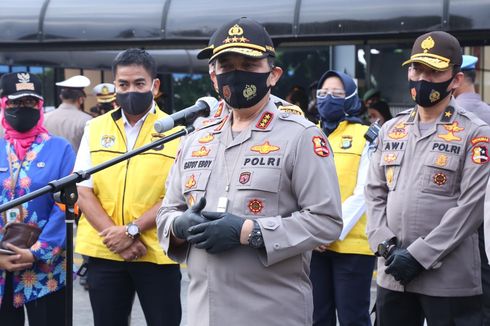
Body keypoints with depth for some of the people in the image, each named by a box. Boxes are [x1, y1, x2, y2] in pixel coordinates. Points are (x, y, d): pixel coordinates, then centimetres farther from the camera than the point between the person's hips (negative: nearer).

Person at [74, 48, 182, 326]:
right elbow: (84, 191, 2)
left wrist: (132, 230, -17)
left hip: (157, 252, -2)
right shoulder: (95, 129, 7)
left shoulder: (174, 131, -1)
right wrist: (114, 235, -11)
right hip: (104, 252, 3)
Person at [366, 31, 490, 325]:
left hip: (450, 280, -5)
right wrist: (385, 244, -4)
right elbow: (375, 194, 12)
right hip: (392, 275, 5)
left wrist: (418, 255, -16)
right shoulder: (391, 130, 13)